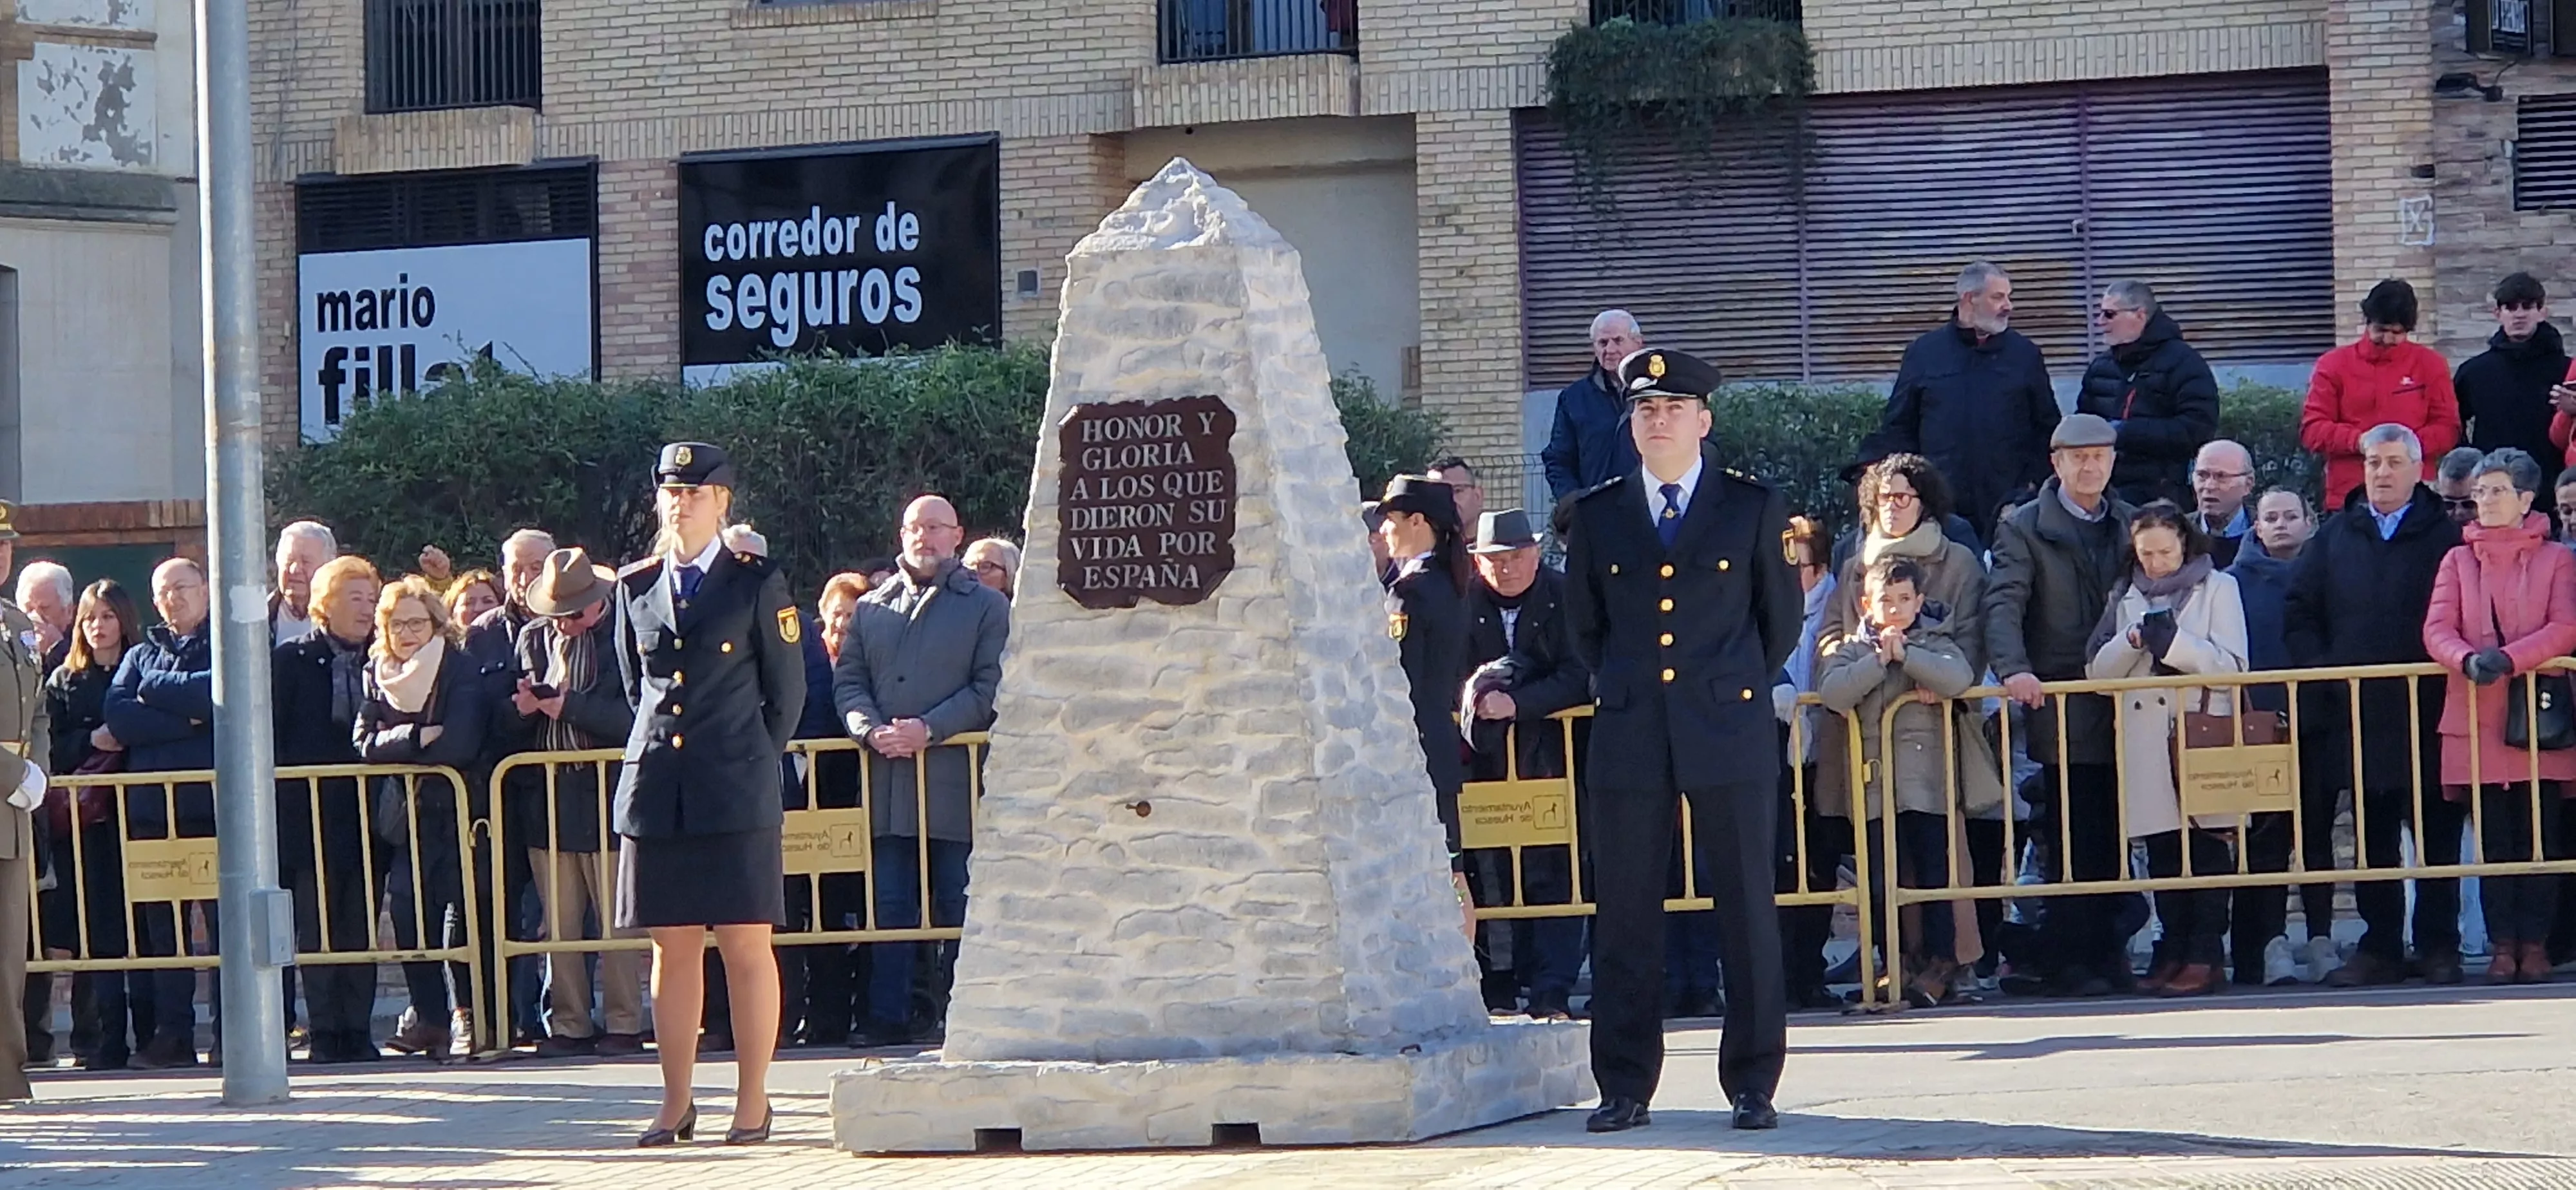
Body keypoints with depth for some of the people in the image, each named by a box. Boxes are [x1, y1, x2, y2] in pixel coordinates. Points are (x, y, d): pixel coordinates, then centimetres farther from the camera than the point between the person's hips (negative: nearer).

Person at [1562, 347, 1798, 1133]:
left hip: (1728, 729, -2)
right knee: (1624, 912, 1)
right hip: (1628, 738, 2)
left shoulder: (1753, 508, 5)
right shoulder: (1596, 515, 10)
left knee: (1747, 908, -1)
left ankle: (1752, 1084, 4)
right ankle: (1625, 1087, 6)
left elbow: (1781, 619, 13)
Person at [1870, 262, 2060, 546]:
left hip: (2008, 508, 0)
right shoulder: (1924, 352, 8)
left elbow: (2048, 427, 12)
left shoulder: (2025, 354, 9)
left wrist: (2035, 484, 1)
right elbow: (1897, 427, 11)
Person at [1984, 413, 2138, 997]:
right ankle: (2075, 962, -1)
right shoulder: (2023, 528, 3)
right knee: (2074, 842, -5)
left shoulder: (2132, 525, 16)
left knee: (2113, 839, 5)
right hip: (2062, 706, -4)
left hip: (2124, 702, 4)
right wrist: (2014, 668, -26)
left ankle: (2108, 954, 11)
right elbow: (2004, 604, -10)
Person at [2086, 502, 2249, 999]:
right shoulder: (2126, 598, 16)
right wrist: (2133, 641, -9)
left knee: (2207, 846, -6)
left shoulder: (2217, 588, 6)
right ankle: (2173, 952, 8)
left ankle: (2204, 957, -6)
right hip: (2146, 745, 4)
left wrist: (2174, 641, -15)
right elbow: (2098, 669, 9)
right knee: (2162, 850, 3)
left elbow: (2231, 665, -3)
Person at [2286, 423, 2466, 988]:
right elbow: (2299, 614, 12)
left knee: (2436, 832, 0)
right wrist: (2322, 672, 0)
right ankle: (2379, 947, 10)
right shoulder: (2334, 538, 13)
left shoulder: (2443, 538, 2)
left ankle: (2440, 946, 5)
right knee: (2372, 835, 6)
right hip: (2356, 715, 3)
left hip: (2427, 713, -3)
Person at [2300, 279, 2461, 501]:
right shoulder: (2333, 364, 8)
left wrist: (2412, 444, -12)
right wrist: (2358, 441, -14)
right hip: (2348, 497, 0)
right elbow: (2311, 429, 3)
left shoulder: (2430, 364, 10)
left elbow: (2447, 428, 8)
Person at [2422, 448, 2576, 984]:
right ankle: (2502, 944, 3)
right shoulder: (2458, 561, 13)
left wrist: (2510, 658, -19)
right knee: (2493, 838, 1)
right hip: (2476, 719, 2)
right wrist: (2468, 660, -19)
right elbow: (2436, 629, 2)